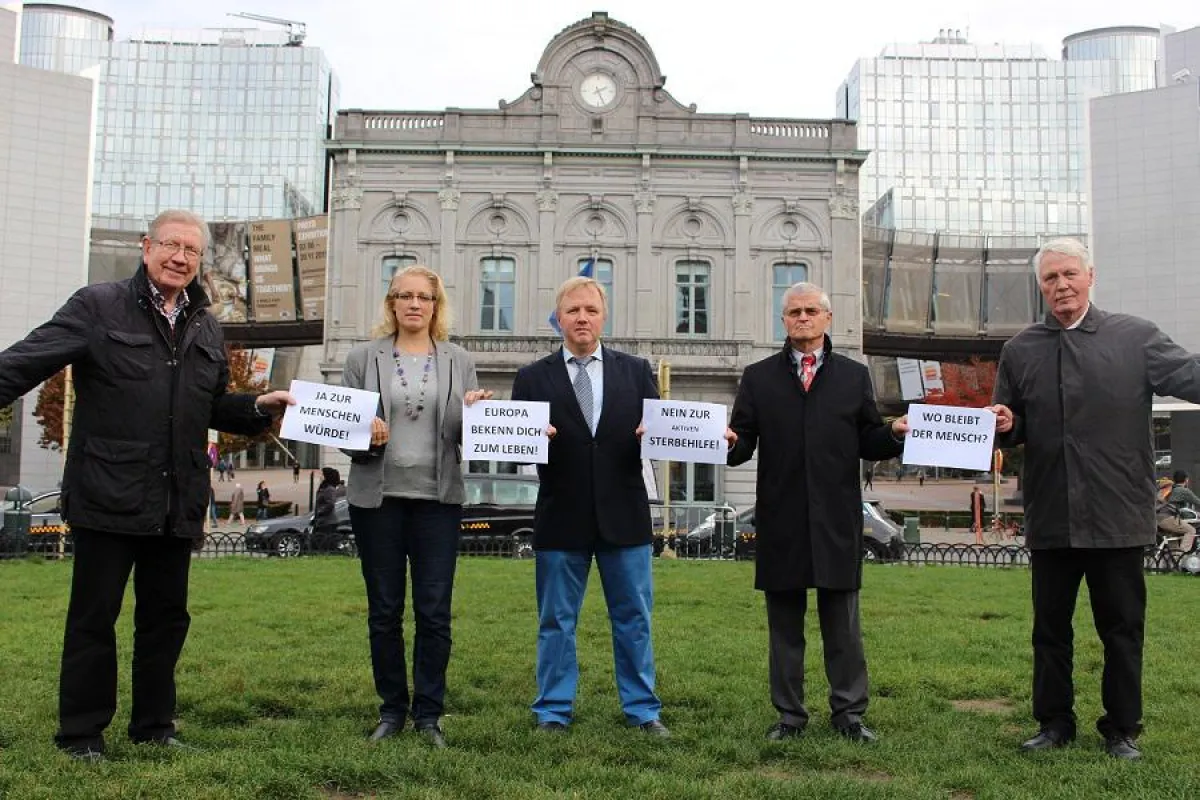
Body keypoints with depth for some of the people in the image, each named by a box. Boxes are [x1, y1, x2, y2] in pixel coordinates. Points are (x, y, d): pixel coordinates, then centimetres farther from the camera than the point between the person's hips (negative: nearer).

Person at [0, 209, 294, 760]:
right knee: (93, 617, 5)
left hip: (177, 503, 6)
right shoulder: (98, 306, -3)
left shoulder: (206, 328, 14)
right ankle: (81, 732, 19)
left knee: (166, 617, 14)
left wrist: (259, 407, 5)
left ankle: (153, 724, 29)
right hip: (108, 498, -5)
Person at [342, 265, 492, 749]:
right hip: (378, 497, 0)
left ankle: (429, 714, 11)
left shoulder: (459, 362, 10)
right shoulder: (364, 359, 6)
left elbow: (469, 434, 7)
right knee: (384, 611, 7)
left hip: (438, 499, 0)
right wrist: (363, 436, -16)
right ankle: (392, 710, 20)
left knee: (435, 612, 0)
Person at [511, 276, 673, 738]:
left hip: (624, 514, 1)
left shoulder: (635, 371, 9)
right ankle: (553, 712, 20)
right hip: (561, 518, -1)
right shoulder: (533, 378, 5)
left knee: (634, 618, 9)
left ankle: (642, 710, 21)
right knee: (556, 621, 8)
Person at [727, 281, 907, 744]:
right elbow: (742, 444, 2)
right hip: (780, 521, 0)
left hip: (837, 521, 0)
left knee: (843, 626, 6)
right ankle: (789, 715, 17)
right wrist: (729, 442, -19)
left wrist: (895, 434, -12)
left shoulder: (854, 376, 12)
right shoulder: (758, 378, 11)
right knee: (784, 626, 7)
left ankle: (848, 713, 16)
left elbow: (868, 444, 7)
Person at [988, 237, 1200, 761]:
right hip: (1050, 517, 3)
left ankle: (1122, 729, 22)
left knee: (1123, 628, 8)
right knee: (1050, 628, 11)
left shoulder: (1136, 338, 0)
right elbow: (1011, 430, 15)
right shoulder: (1019, 351, 8)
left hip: (1117, 515, -2)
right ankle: (1054, 723, 25)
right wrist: (1006, 425, -8)